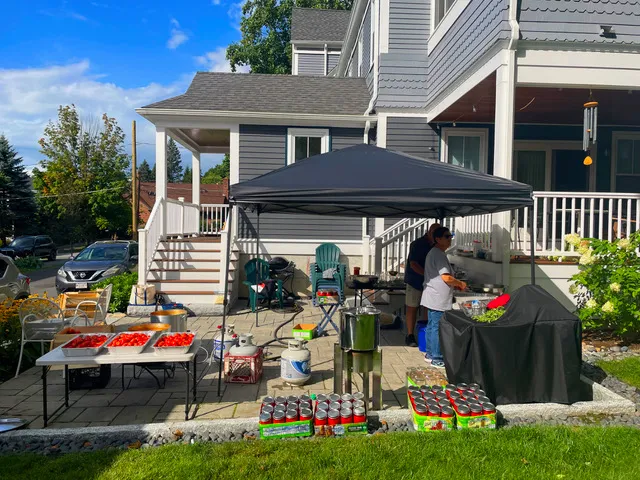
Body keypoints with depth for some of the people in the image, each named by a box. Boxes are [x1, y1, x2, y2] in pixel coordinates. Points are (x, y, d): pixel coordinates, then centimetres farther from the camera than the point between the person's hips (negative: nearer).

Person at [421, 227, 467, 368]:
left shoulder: (434, 253, 16)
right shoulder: (439, 254, -17)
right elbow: (446, 278, -22)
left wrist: (455, 285, 17)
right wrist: (460, 284, -5)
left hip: (433, 297, 11)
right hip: (438, 298, -11)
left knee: (431, 326, 16)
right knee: (437, 328, -3)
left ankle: (430, 354, 25)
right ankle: (437, 359, 4)